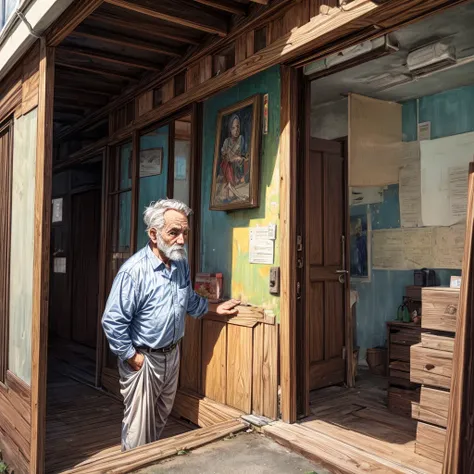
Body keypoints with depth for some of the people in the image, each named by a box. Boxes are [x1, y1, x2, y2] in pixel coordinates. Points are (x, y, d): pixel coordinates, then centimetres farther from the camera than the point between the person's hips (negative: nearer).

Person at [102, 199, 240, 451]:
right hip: (142, 358, -7)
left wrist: (213, 308, 16)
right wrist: (130, 356, -17)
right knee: (138, 427, 6)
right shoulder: (133, 271, -25)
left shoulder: (182, 265, -1)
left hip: (172, 354, 7)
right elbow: (112, 321, -23)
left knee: (160, 419, 25)